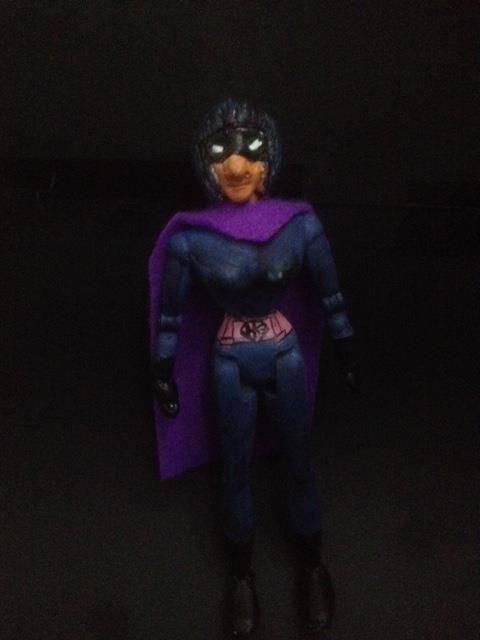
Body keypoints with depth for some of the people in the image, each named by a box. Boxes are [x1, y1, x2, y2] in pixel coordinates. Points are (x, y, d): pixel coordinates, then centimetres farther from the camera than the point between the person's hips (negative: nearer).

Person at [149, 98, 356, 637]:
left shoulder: (300, 224, -14)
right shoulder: (189, 238, -17)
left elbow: (328, 294, 0)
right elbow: (170, 312, -4)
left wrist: (346, 352, 8)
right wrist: (164, 376, 2)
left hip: (287, 357, 1)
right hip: (228, 364, -1)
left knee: (298, 464, 15)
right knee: (235, 470, 15)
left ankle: (312, 568, 38)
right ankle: (241, 576, 36)